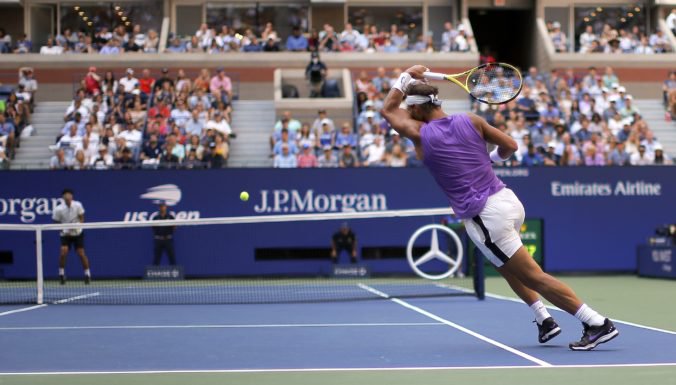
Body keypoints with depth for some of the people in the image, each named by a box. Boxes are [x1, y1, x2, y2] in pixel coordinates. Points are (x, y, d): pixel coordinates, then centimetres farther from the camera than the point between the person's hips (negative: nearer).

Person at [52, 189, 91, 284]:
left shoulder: (77, 205, -14)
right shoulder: (58, 209, -16)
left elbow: (81, 218, -3)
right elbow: (57, 223, -5)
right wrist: (63, 229, -23)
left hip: (77, 233, 1)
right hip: (66, 234, -1)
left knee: (81, 253, -5)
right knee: (63, 252, -19)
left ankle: (87, 275, 9)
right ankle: (61, 274, -3)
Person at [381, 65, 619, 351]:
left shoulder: (420, 134, -3)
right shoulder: (470, 121, 5)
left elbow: (388, 110, 15)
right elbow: (510, 146, 11)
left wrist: (406, 77, 23)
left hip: (485, 218, -6)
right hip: (509, 199, 6)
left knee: (534, 277, -3)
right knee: (506, 265, 32)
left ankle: (598, 324, -7)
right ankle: (544, 320, 23)